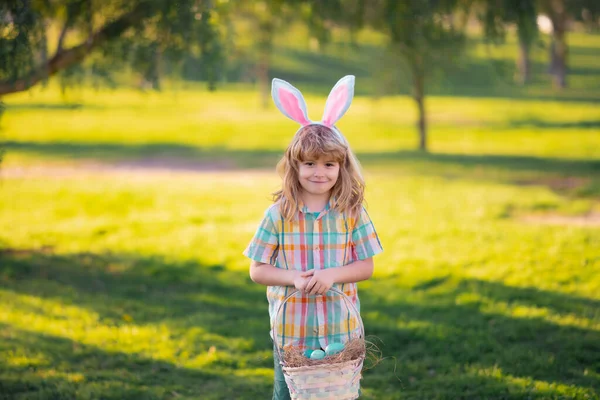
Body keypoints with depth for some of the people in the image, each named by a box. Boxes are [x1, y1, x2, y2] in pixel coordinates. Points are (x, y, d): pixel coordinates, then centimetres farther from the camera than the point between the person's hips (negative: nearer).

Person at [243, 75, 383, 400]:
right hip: (291, 332, 0)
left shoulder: (351, 213, -3)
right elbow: (257, 271, -4)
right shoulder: (278, 215, -6)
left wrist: (332, 275, -18)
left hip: (341, 332, 0)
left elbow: (366, 267, -1)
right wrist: (294, 278, -20)